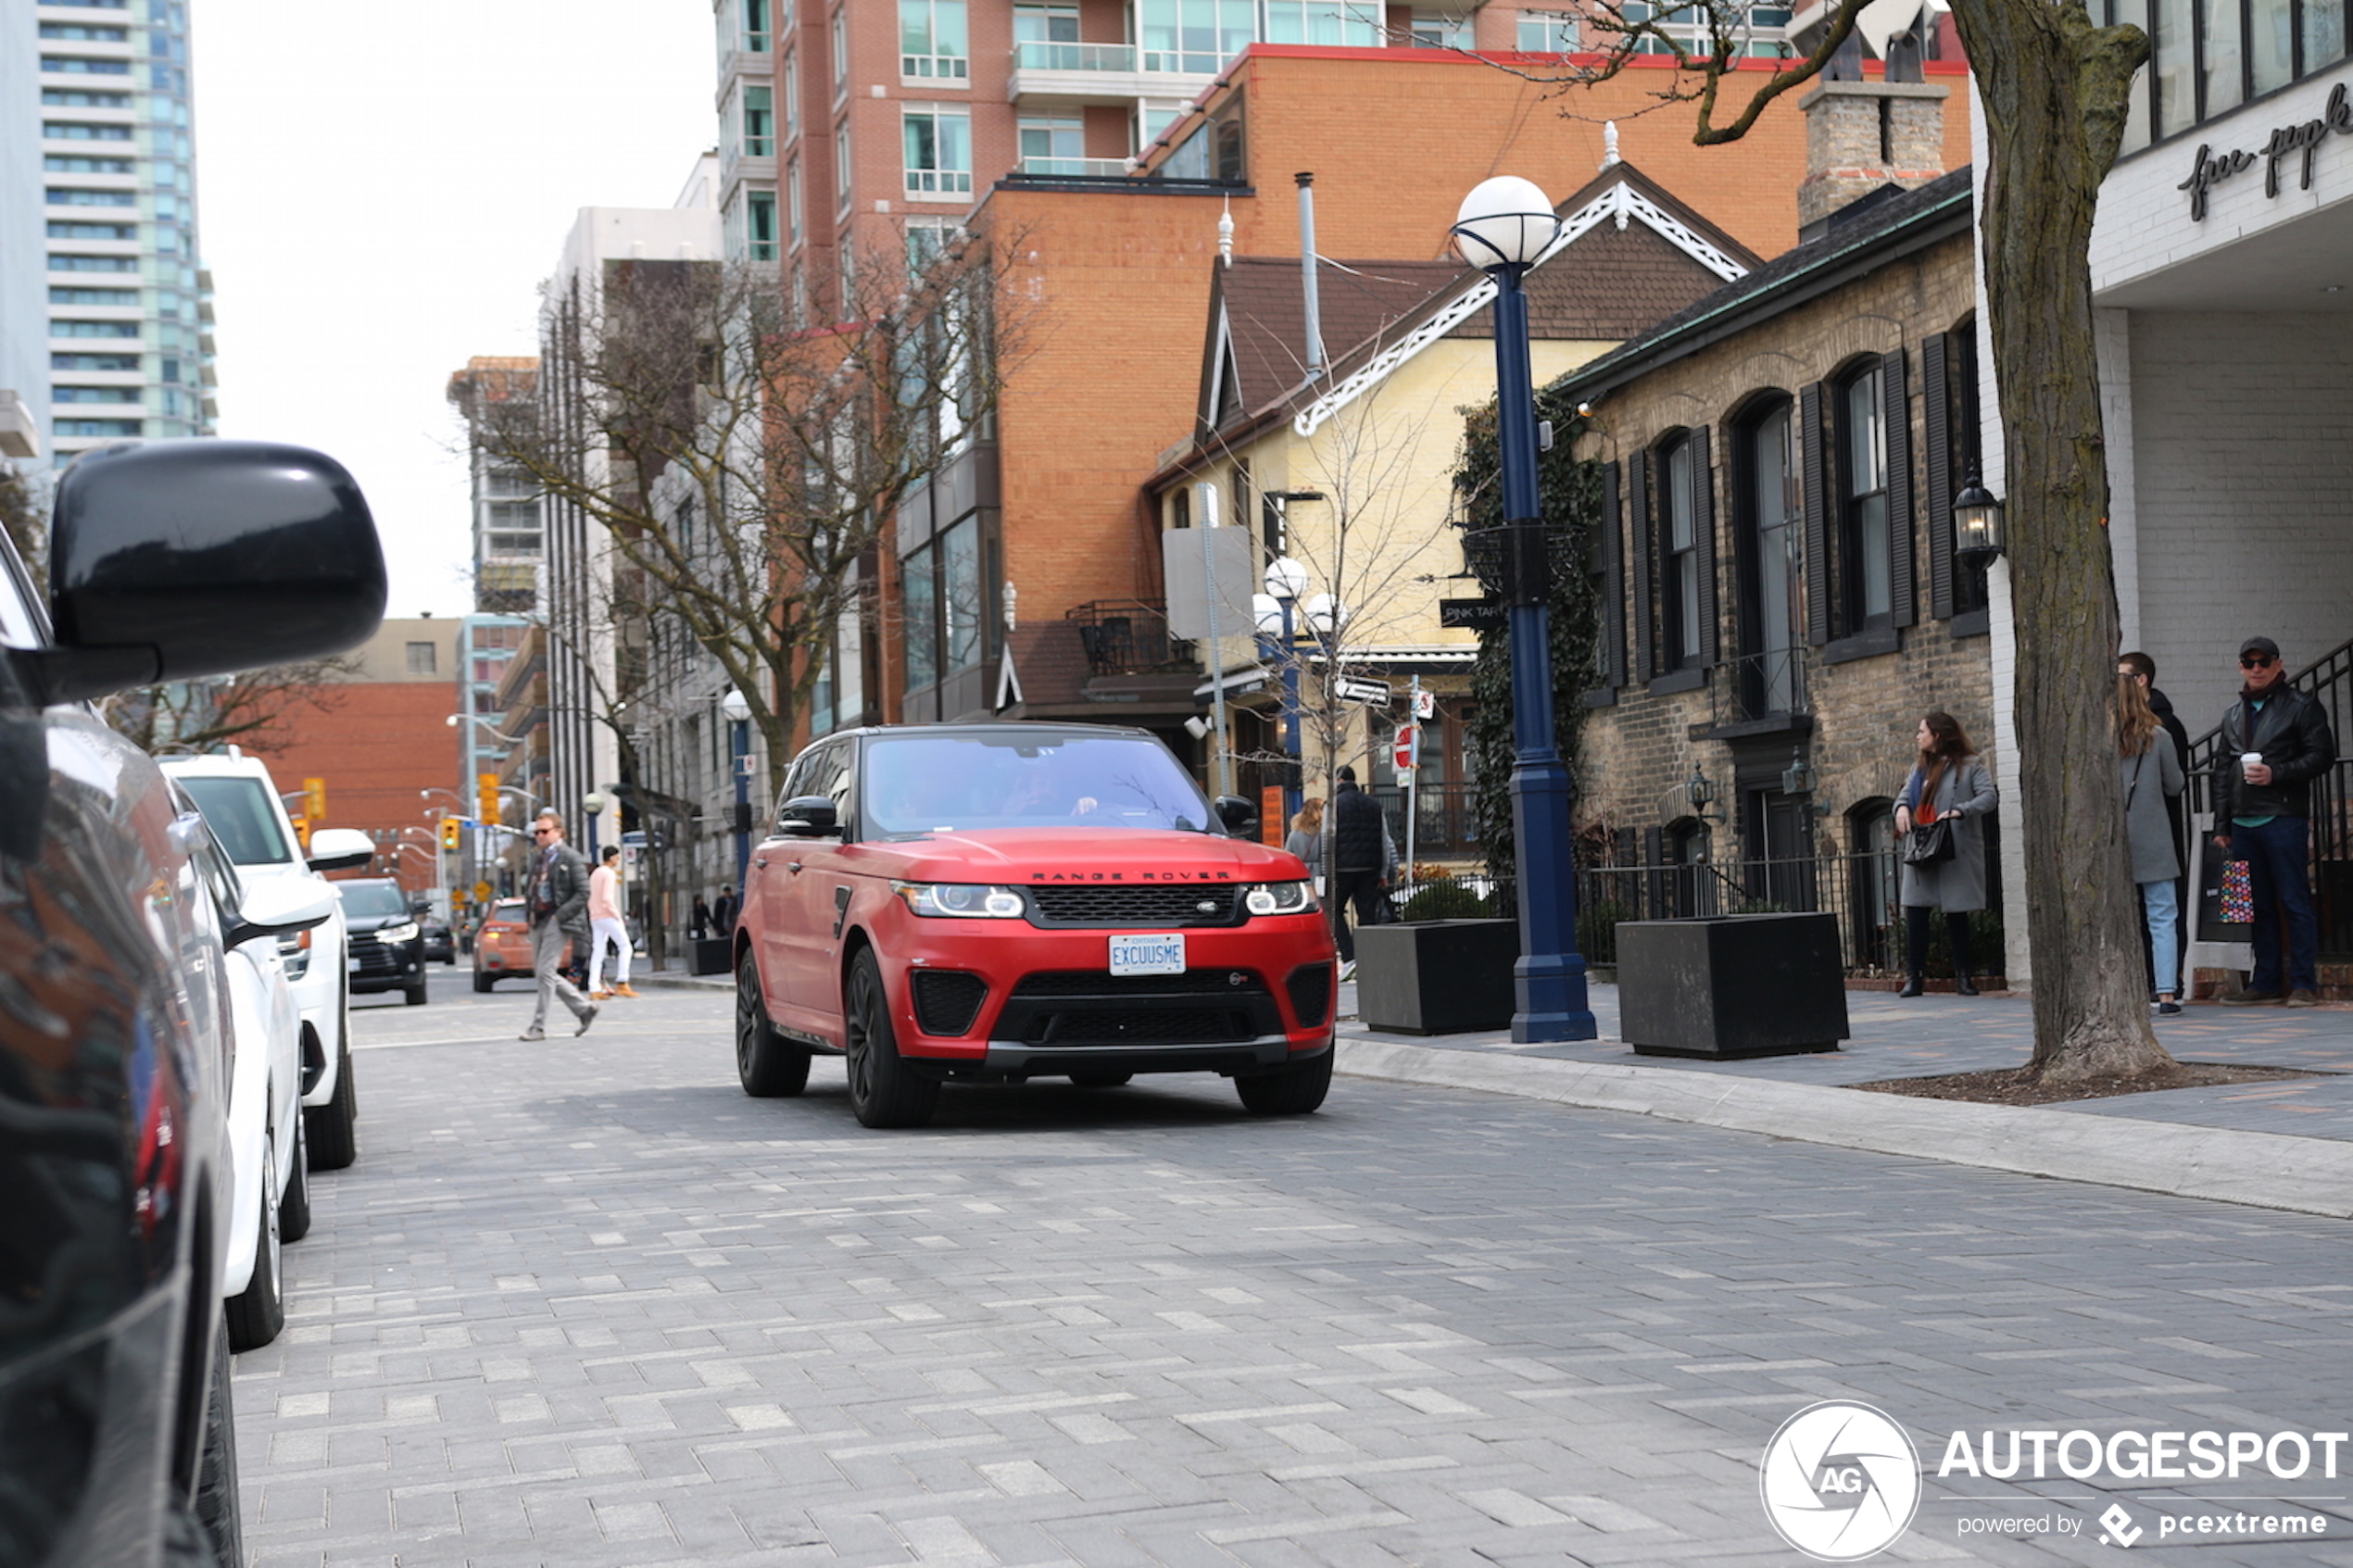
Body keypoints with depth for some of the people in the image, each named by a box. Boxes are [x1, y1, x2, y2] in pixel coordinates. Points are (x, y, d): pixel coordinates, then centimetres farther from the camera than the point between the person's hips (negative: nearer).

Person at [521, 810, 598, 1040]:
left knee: (546, 971, -11)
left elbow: (583, 893, -10)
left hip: (558, 921, -8)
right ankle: (584, 1008, 22)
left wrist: (560, 915, -16)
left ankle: (539, 1026, -7)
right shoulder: (537, 858, 15)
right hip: (539, 921, 8)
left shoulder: (571, 858, -7)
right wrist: (530, 907, 8)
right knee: (541, 972, 9)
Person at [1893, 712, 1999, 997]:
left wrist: (1959, 811, -25)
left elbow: (1989, 797, -11)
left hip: (1956, 853, -5)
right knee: (1915, 913, -2)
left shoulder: (1969, 766, -2)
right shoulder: (1920, 768, 19)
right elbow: (1907, 795, 20)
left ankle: (1963, 976, 12)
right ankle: (1913, 977, 1)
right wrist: (1901, 807, -4)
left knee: (1957, 914, 2)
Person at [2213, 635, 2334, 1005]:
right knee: (2258, 905, 8)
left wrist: (2275, 774, -17)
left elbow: (2322, 755, -6)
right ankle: (2266, 980, 13)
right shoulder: (2233, 713, 18)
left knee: (2295, 902, -5)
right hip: (2243, 822, 6)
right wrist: (2221, 825, 14)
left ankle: (2304, 983, -1)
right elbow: (2222, 769, 19)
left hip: (2283, 819, -6)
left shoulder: (2302, 708, 1)